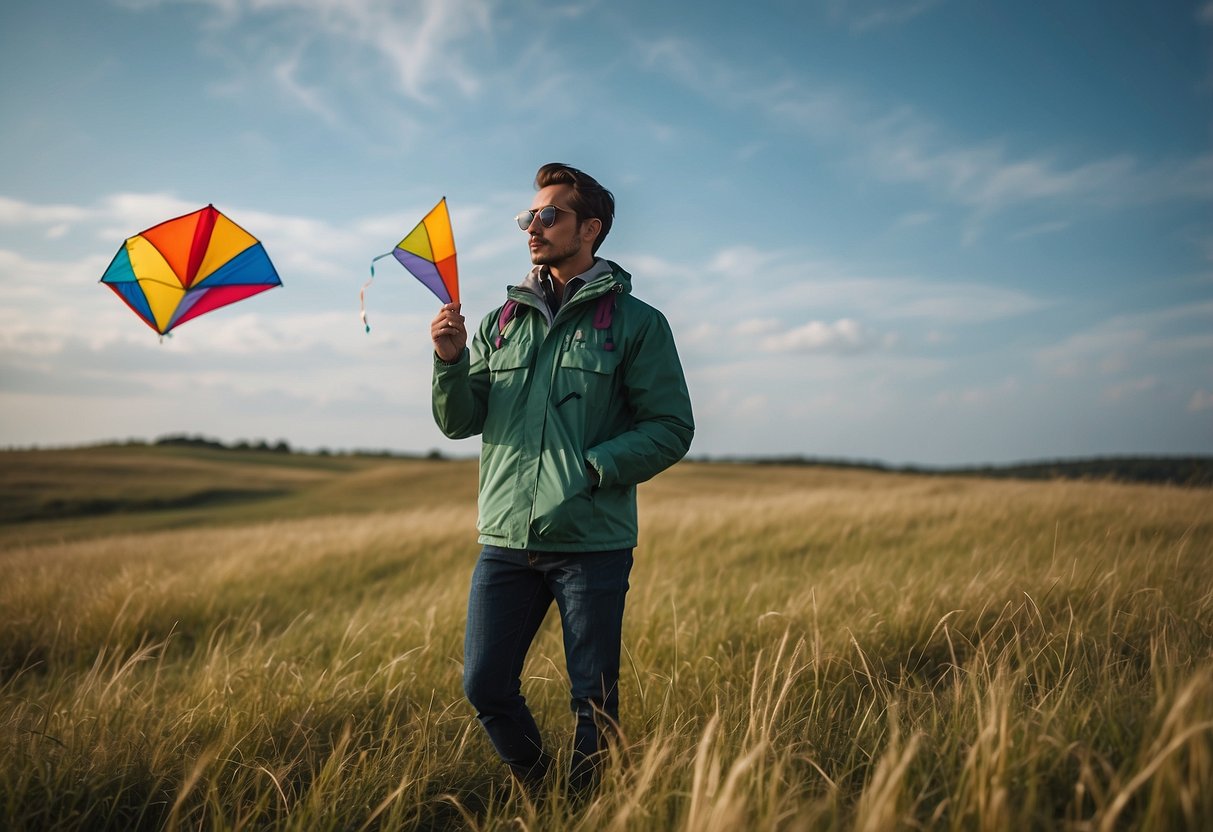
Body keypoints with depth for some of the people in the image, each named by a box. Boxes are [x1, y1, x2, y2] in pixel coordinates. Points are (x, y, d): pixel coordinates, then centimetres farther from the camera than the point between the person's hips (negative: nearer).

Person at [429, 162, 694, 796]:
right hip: (504, 540, 4)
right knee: (485, 687, 7)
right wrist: (451, 363, -9)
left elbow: (671, 427, -4)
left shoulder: (636, 322, 0)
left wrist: (591, 469, -16)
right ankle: (536, 792, 34)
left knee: (594, 701, 7)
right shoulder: (500, 322, 13)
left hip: (592, 544, -3)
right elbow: (459, 422, 10)